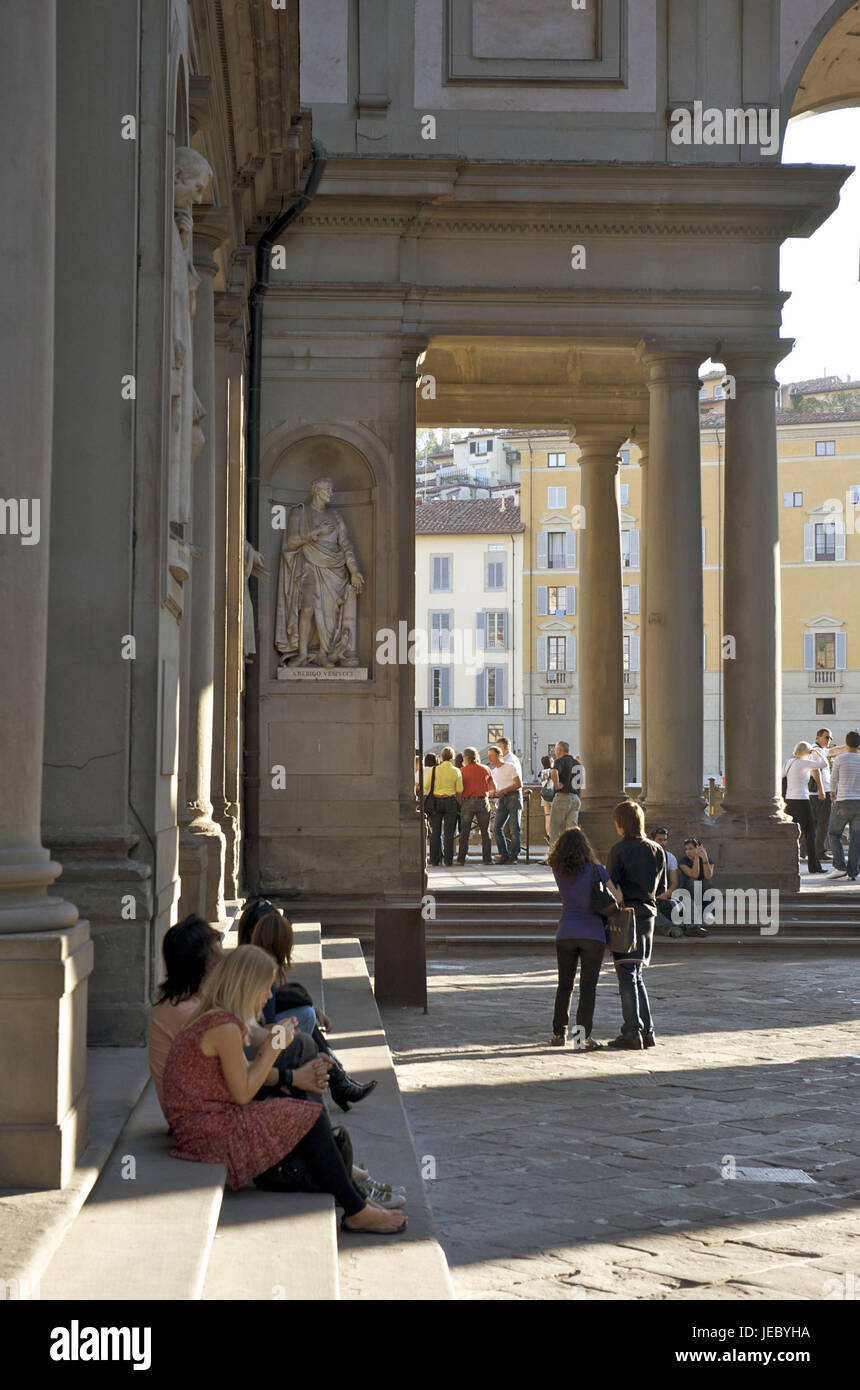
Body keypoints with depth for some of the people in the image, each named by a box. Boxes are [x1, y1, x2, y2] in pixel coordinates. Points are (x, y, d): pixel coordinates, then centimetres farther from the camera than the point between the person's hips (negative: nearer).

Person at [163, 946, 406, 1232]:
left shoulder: (213, 1018, 12)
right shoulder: (225, 1027, -21)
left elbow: (245, 1073, 17)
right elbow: (242, 1093, -16)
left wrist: (295, 1077, 8)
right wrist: (272, 1049, -7)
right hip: (210, 1131, -10)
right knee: (310, 1118, -8)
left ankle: (356, 1200, 14)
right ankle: (356, 1213, 3)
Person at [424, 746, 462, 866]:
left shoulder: (433, 770, -2)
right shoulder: (456, 771, -2)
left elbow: (426, 787, 2)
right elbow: (459, 791, 0)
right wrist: (459, 805, 10)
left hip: (435, 801, 1)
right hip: (451, 801, -1)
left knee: (435, 832, 5)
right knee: (449, 832, 2)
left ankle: (434, 859, 5)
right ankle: (448, 859, 0)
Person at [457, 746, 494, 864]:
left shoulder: (462, 771, 1)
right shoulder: (485, 769, 7)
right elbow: (492, 787, 15)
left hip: (467, 802, -1)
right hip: (482, 801, 1)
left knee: (464, 832, 4)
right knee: (485, 831, 6)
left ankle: (461, 859, 2)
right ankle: (487, 858, 4)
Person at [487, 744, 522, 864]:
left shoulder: (510, 767, -4)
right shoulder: (493, 771, 17)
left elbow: (519, 784, -10)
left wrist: (503, 790, -17)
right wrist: (493, 793, 4)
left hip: (513, 797, -7)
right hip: (501, 800, 7)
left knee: (514, 828, -7)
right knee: (496, 827, -4)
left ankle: (513, 856, -3)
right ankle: (503, 855, 2)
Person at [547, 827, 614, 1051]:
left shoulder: (558, 871, -1)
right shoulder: (595, 869, -11)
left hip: (566, 933, 3)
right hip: (592, 933, -3)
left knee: (564, 985, 15)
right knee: (588, 987, 0)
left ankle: (559, 1034, 20)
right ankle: (583, 1037, -4)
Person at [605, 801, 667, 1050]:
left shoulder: (619, 850, -10)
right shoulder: (657, 850, 8)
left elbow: (611, 886, -14)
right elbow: (662, 887, 14)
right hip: (648, 912, 6)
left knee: (626, 975, -3)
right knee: (636, 975, 15)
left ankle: (632, 1032, -7)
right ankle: (647, 1031, 12)